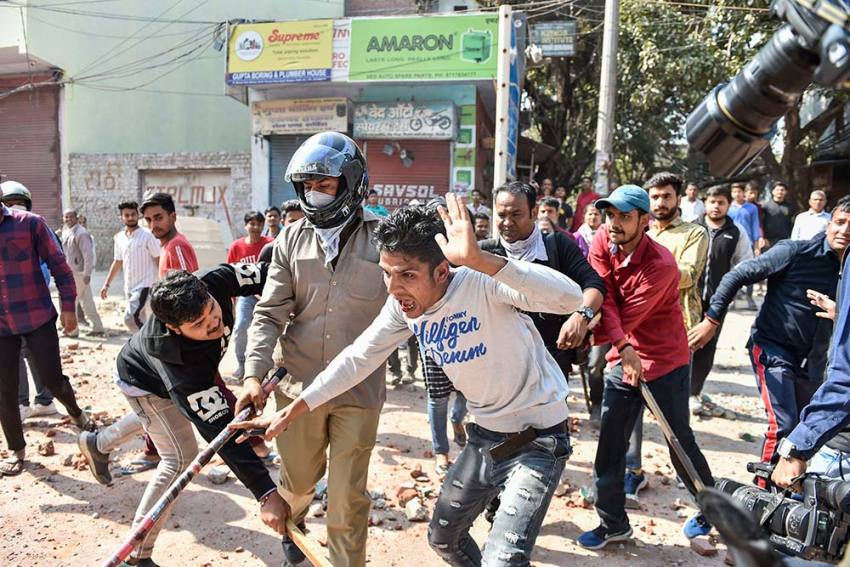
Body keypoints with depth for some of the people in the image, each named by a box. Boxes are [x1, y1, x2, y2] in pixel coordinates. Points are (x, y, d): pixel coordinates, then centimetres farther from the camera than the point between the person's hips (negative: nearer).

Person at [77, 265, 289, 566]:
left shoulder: (216, 281, -39)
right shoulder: (182, 370, -47)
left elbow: (264, 273, -25)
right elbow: (221, 429, -47)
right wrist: (265, 493, -47)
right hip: (142, 382, -7)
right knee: (180, 457, -11)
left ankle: (99, 443, 58)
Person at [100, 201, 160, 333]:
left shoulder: (147, 235, -10)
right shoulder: (119, 238, 8)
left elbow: (158, 260, -10)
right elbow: (117, 262, 18)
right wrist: (107, 284, 16)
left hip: (144, 285, -7)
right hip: (128, 287, 7)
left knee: (129, 318, -18)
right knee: (138, 320, 12)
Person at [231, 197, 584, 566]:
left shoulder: (482, 283, -30)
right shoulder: (403, 305, -9)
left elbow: (569, 298, -44)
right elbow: (358, 358, 0)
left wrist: (479, 260, -54)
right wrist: (292, 411, -1)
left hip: (537, 439, -7)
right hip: (484, 436, 7)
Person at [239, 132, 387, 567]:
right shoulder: (292, 239, 3)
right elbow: (270, 313, 0)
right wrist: (254, 374, -9)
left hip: (359, 390, -3)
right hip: (298, 385, 3)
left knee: (347, 500, 5)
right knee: (298, 480, 22)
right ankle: (291, 523, 56)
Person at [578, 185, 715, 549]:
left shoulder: (661, 265, -23)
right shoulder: (602, 242, -6)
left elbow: (627, 318, -20)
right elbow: (602, 297, -15)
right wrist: (623, 346, -28)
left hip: (665, 362, -5)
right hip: (622, 359, 5)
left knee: (680, 443, 9)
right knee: (610, 445, 7)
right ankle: (613, 524, 24)